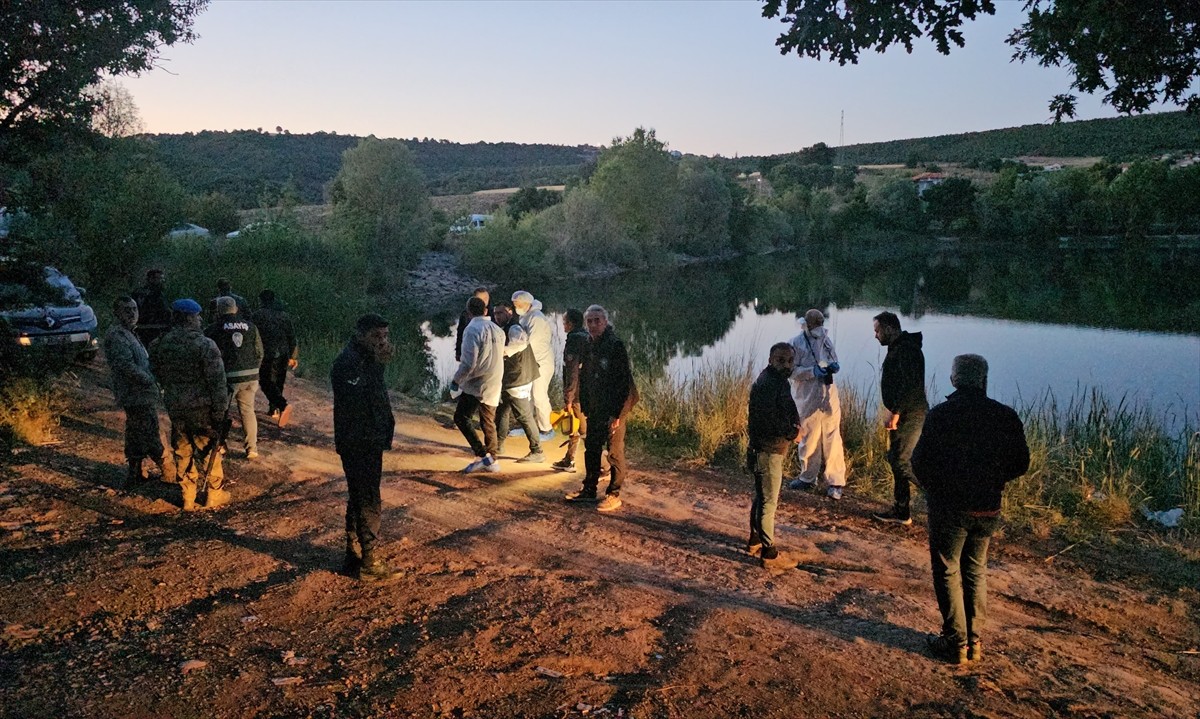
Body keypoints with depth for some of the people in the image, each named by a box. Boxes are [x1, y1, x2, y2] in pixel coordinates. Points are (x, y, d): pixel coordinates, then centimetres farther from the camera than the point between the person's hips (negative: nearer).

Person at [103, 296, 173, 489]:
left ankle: (135, 475, 25)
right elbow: (127, 366, -24)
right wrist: (152, 381, -20)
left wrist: (153, 383, 14)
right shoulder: (117, 336, -15)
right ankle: (169, 472, 3)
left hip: (135, 395, 11)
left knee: (136, 436, 17)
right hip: (138, 395, -11)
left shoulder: (128, 334, 18)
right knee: (150, 436, -3)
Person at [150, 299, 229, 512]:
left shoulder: (162, 344, -1)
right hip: (202, 407, -5)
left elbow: (158, 374, 12)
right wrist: (220, 411, -12)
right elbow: (217, 382, -18)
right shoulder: (205, 345, -18)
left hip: (175, 407, 5)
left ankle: (188, 499, 23)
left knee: (183, 454, 15)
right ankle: (214, 495, 22)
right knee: (210, 451, 11)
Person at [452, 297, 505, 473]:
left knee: (461, 418, 2)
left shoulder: (473, 330, -14)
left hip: (476, 385, -7)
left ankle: (483, 455, -6)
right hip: (494, 385, 7)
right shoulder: (498, 330, 8)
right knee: (488, 423, 15)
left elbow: (468, 362, -18)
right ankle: (491, 461, 18)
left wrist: (456, 380, -6)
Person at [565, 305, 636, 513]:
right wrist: (585, 407, 11)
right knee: (591, 450, 15)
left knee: (615, 453, 2)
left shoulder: (616, 347, -14)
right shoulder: (588, 347, 8)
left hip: (613, 412, -7)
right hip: (594, 411, 7)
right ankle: (589, 490, 27)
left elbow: (626, 382, -17)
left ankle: (614, 495, 12)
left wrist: (618, 414, -19)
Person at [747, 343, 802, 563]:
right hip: (768, 451, -10)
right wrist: (793, 434, -12)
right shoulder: (768, 384, -22)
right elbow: (769, 421, -28)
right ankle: (768, 550, 10)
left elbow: (787, 411, 20)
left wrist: (794, 428, 0)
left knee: (762, 498, 21)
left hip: (770, 449, 10)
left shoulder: (778, 381, 10)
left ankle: (755, 541, 35)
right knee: (768, 501, 0)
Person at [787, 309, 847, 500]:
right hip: (808, 398, -2)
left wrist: (834, 366, -8)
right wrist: (812, 371, -22)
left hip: (830, 396, 2)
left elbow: (833, 359, 16)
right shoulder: (796, 343, -7)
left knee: (832, 440, 2)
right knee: (809, 439, 11)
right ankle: (807, 478, 29)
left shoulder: (826, 339, 5)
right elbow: (791, 370, -9)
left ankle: (835, 482, 9)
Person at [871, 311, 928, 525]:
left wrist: (895, 412, -24)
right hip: (903, 415, 11)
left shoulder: (907, 349, -17)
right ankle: (901, 512, 21)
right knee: (896, 459, 13)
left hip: (910, 416, -11)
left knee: (901, 461, -10)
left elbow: (911, 386, -26)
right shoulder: (897, 348, 16)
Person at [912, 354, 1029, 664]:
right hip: (988, 508, 4)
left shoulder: (939, 415, -13)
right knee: (975, 571, 18)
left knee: (947, 572, 9)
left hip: (949, 507, -4)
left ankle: (956, 643, 10)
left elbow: (920, 461, -11)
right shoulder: (1005, 416, -4)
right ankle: (975, 641, 22)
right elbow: (1020, 464, 3)